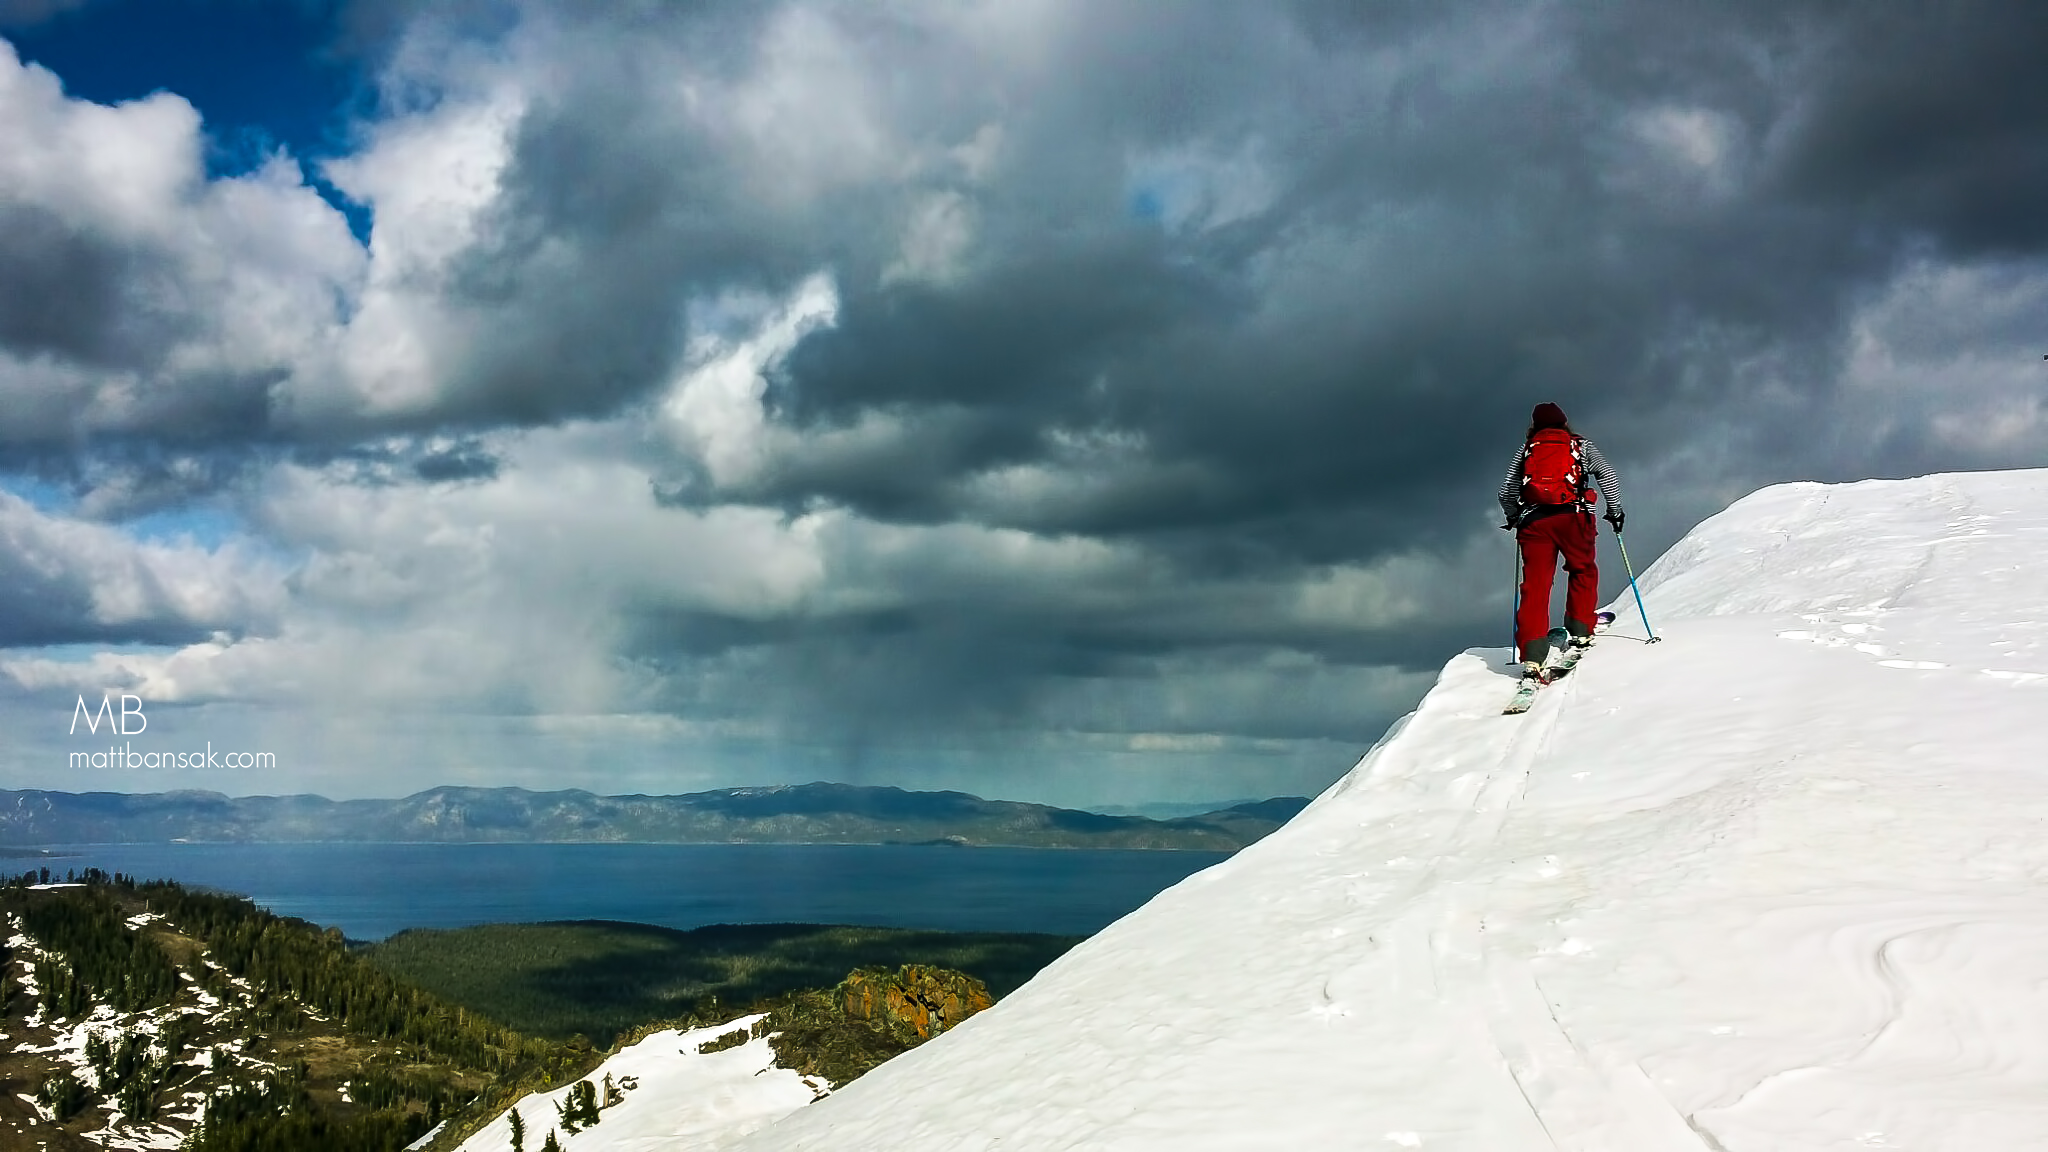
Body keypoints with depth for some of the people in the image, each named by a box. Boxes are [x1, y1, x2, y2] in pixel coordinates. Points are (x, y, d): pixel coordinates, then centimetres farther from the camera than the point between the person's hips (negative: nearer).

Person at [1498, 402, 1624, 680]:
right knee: (1583, 571, 23)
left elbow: (1506, 492, 17)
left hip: (1534, 520, 1)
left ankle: (1532, 652, -15)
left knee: (1535, 583, -3)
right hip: (1574, 516, -1)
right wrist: (1615, 509, 17)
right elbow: (1607, 475, 6)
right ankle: (1580, 629, 14)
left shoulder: (1526, 449, 21)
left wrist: (1513, 517, 34)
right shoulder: (1580, 444, 19)